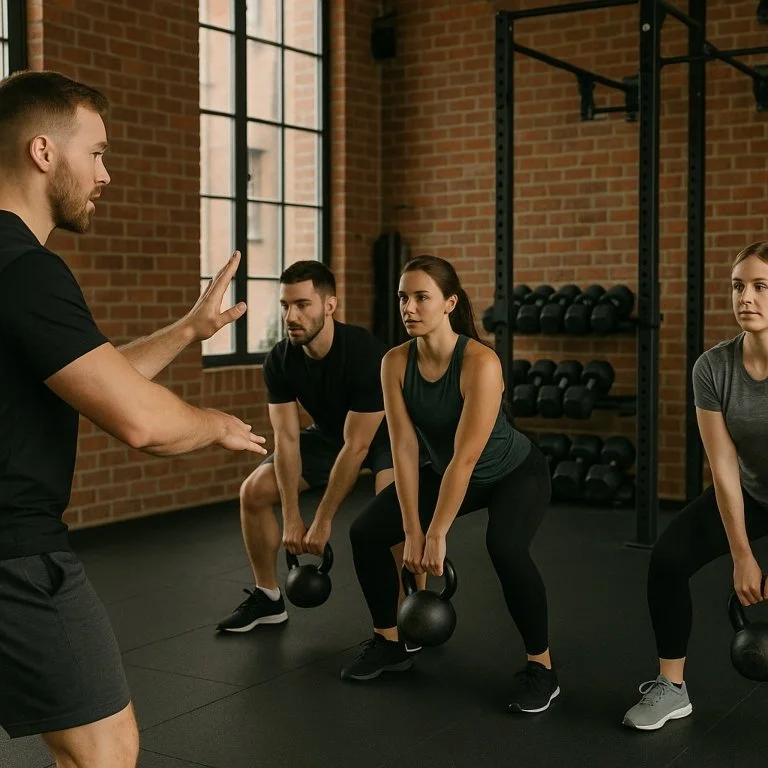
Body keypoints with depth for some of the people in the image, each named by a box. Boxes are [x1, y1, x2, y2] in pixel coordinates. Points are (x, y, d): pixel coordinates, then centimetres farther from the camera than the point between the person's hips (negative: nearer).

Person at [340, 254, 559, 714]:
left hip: (515, 472, -6)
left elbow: (466, 457, -33)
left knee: (505, 549, -34)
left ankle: (542, 667, -13)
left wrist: (436, 536, -30)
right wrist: (412, 531, -21)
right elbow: (405, 449, -18)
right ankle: (390, 644, 14)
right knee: (366, 533, -6)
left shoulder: (480, 362, -33)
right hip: (446, 472, 6)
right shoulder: (395, 362, -17)